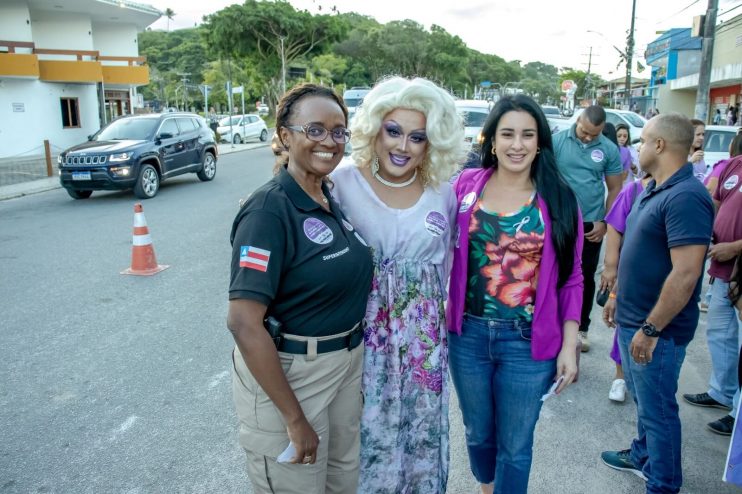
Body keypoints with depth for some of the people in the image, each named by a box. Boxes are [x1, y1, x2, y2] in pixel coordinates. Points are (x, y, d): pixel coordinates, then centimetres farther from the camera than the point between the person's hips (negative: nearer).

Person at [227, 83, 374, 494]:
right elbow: (243, 323, -26)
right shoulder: (269, 209, -21)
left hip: (347, 364, 8)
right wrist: (295, 419, -23)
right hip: (285, 373, -7)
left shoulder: (332, 199, 3)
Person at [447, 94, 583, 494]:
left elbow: (570, 278, -1)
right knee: (478, 432, 22)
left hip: (528, 342, -2)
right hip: (468, 333, 2)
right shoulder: (466, 185, -3)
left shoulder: (557, 199, -5)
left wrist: (569, 345, -4)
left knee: (515, 445, 13)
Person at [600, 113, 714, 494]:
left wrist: (650, 329, -24)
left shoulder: (685, 197, -23)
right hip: (632, 319, 9)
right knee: (642, 399, 25)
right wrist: (619, 297, 20)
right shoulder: (652, 190, 9)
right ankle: (642, 455, 44)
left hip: (656, 330, -9)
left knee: (657, 408, 6)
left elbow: (685, 273, -27)